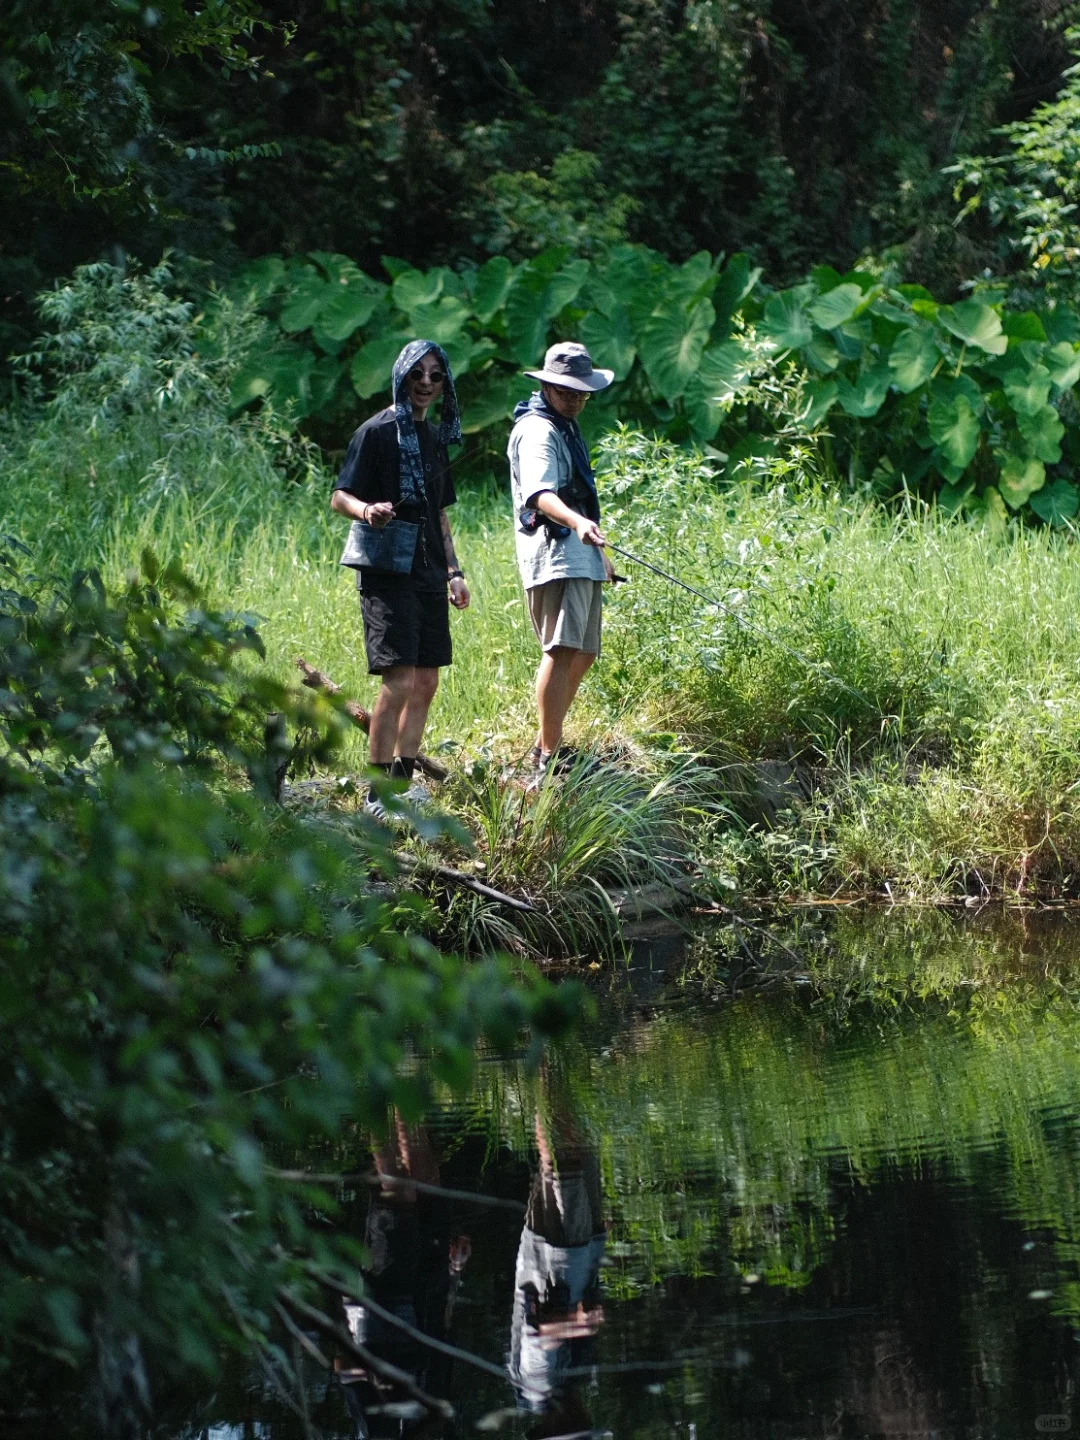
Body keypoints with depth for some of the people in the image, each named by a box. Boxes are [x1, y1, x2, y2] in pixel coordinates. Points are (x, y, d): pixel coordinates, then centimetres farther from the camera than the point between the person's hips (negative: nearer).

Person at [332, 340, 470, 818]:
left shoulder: (434, 439, 17)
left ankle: (402, 782, 16)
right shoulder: (377, 432, -6)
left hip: (427, 573, 8)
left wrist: (453, 571, 19)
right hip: (386, 569, -8)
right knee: (399, 681, -15)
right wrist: (367, 511, -31)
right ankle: (377, 794, -11)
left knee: (426, 683, 7)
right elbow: (340, 496, -9)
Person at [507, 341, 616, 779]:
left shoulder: (565, 427, 22)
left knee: (583, 653, 13)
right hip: (554, 556, -11)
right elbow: (540, 494, -29)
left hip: (579, 558, 11)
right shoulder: (538, 431, -11)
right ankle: (548, 756, -23)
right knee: (563, 649, -19)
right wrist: (577, 522, -46)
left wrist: (597, 552, 36)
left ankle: (547, 744, 22)